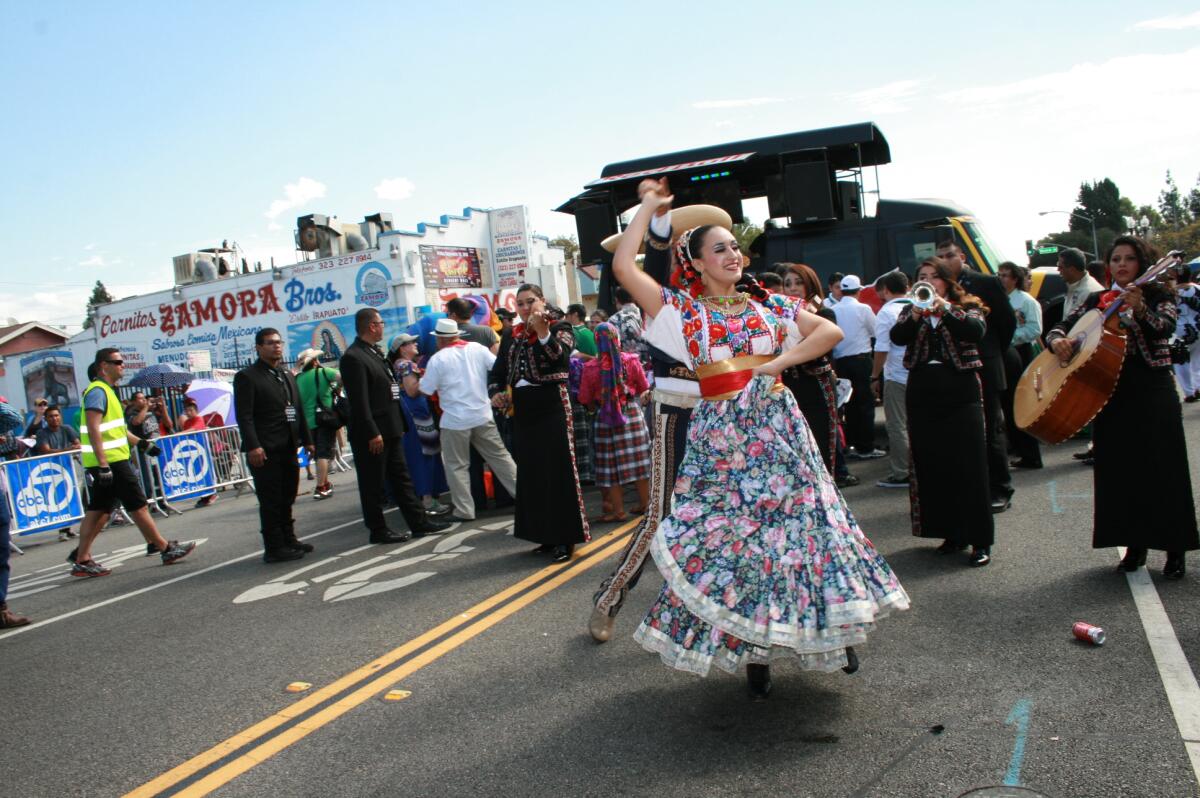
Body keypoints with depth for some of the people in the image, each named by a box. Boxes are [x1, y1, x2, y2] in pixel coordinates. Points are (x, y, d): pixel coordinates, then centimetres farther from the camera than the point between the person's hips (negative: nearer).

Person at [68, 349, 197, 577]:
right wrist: (103, 465, -26)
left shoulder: (106, 391, 18)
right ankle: (166, 549, 4)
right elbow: (93, 430, -22)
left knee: (98, 510, 11)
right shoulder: (98, 391, -14)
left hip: (107, 463, 10)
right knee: (138, 506, -3)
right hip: (109, 461, -10)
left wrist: (141, 443, 26)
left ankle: (81, 559, 14)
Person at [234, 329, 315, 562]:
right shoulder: (247, 376, -5)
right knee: (271, 501, -2)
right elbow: (244, 416, -13)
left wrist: (307, 440, 16)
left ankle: (288, 539, 25)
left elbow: (298, 411, 21)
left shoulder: (287, 375, 19)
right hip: (265, 451, -7)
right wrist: (253, 446, -21)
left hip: (288, 448, 7)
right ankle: (274, 548, 5)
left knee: (287, 498, 14)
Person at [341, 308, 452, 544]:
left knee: (401, 478, 13)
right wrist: (372, 433, -22)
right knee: (373, 485, 3)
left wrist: (399, 425, 17)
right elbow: (359, 401, -20)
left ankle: (419, 522, 19)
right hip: (371, 434, -9)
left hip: (390, 430, 9)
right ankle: (378, 530, 13)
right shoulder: (353, 357, -16)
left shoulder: (375, 352, 14)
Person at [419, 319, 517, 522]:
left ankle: (464, 510, 6)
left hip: (455, 420, -4)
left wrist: (421, 377, 14)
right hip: (483, 416, 4)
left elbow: (425, 391, -4)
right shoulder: (477, 348, 1)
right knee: (500, 457, 12)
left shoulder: (438, 358, -8)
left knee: (457, 466, 6)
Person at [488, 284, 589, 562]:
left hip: (552, 406, -6)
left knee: (557, 470, -5)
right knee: (531, 472, 9)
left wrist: (542, 331, -32)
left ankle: (564, 537, 2)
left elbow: (559, 356, -20)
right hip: (522, 408, 6)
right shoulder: (512, 337, 13)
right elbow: (497, 371, 14)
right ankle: (546, 534, 19)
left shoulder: (559, 328, -1)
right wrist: (495, 393, -4)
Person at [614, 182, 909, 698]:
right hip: (721, 433, -2)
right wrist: (648, 208, 3)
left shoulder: (767, 304, 10)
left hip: (778, 426, 2)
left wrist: (780, 361, -6)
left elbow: (831, 331, 6)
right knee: (731, 530, 1)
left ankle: (832, 624, 20)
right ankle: (752, 651, 13)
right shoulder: (681, 310, 3)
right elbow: (622, 267, -5)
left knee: (800, 519, 4)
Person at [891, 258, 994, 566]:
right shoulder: (911, 311, 13)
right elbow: (897, 337, -7)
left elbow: (976, 332, -15)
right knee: (932, 467, 4)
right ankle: (952, 533, 16)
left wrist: (945, 309, -24)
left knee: (968, 467, -5)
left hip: (960, 394, -3)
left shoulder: (967, 307, 6)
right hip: (922, 396, 3)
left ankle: (979, 540, 1)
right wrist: (915, 315, -23)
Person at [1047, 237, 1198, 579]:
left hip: (1152, 390, -4)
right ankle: (1135, 545, 17)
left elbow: (1165, 326, -18)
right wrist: (1057, 340, -16)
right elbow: (1061, 327, 8)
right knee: (1119, 470, 6)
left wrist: (1139, 309, -38)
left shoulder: (1157, 295, 1)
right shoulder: (1096, 301, 12)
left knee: (1162, 469, -3)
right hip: (1111, 392, 4)